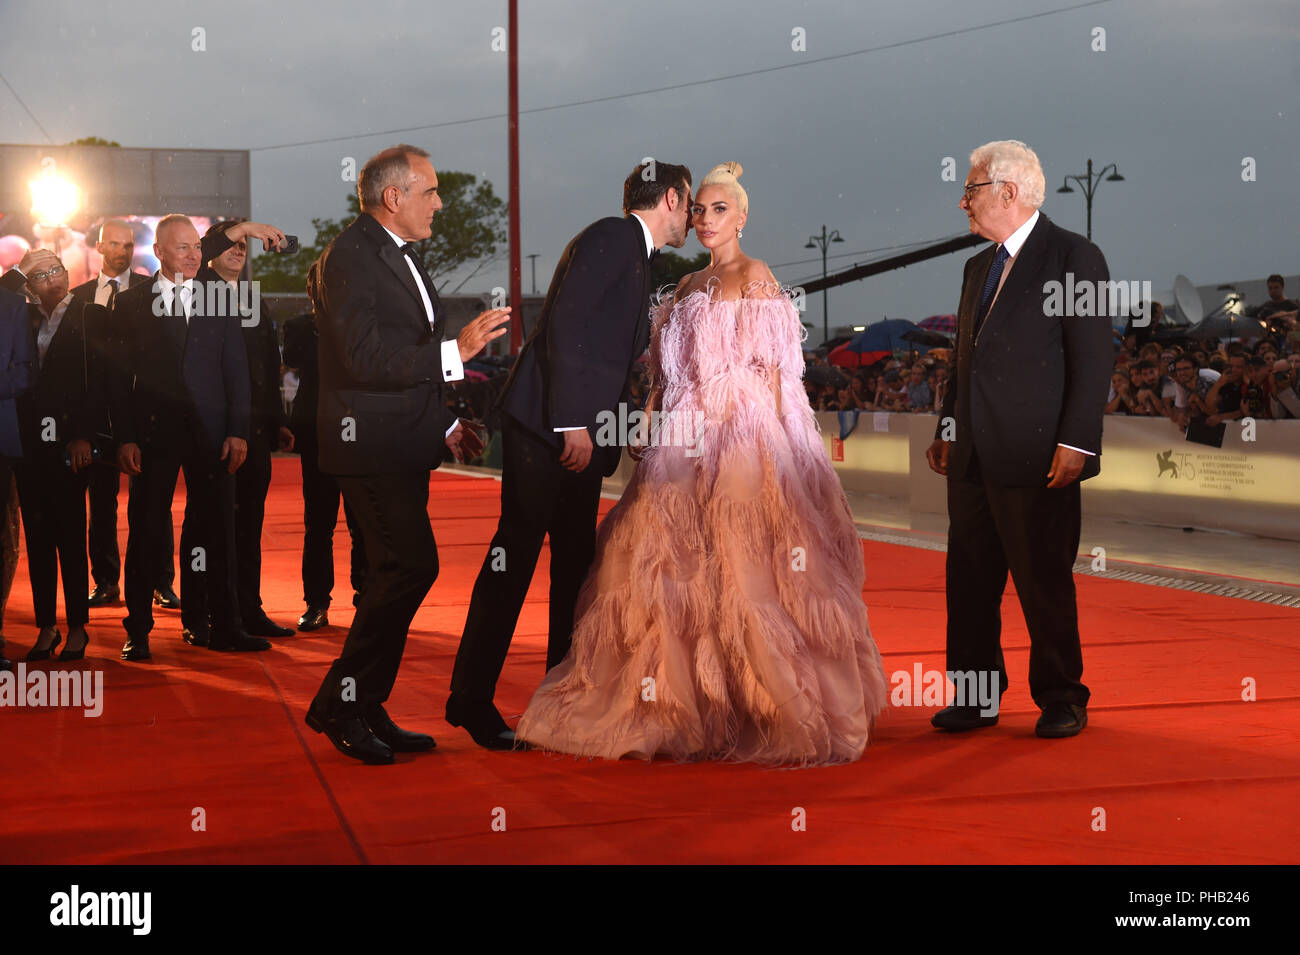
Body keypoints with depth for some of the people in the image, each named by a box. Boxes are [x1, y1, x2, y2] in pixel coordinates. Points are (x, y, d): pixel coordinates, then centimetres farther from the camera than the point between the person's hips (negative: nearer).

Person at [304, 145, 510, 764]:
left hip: (403, 444, 10)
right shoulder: (348, 257, -13)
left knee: (396, 574, 11)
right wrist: (454, 352, -25)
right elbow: (365, 358, -22)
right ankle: (339, 702, -5)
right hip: (369, 441, -10)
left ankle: (366, 712, 18)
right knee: (412, 565, -16)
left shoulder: (402, 256, 19)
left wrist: (445, 424, 18)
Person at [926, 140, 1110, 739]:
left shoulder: (1074, 258, -6)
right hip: (973, 458, 7)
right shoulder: (978, 266, 18)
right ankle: (976, 700, 20)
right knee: (969, 582, 10)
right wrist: (947, 430, 16)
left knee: (1045, 585, 1)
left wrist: (1075, 443, -17)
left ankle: (1060, 700, 16)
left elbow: (1092, 361, -11)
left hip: (1038, 458, -7)